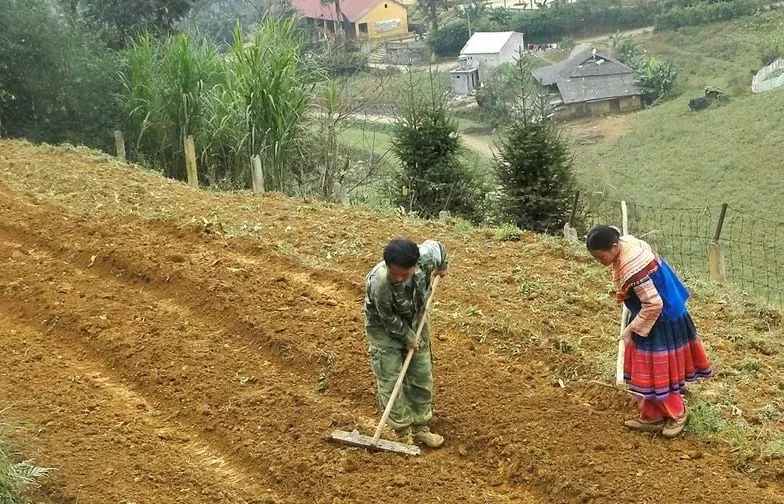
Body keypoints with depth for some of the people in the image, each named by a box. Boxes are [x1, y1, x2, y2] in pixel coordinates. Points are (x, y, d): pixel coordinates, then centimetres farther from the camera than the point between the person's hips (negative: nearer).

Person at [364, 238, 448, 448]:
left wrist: (442, 267, 14)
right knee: (389, 379, -7)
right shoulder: (378, 282, -41)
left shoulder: (426, 256, -32)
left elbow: (438, 246, -5)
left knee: (421, 376, 10)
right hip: (384, 328, -5)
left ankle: (420, 427, 23)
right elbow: (389, 319, -25)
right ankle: (402, 431, 5)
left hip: (414, 322, 5)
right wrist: (407, 337, -13)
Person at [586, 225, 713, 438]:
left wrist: (631, 329, -19)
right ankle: (651, 417, 26)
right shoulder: (628, 243, -3)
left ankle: (677, 413, 22)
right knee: (648, 371, 16)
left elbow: (653, 304, -29)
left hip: (660, 322, -10)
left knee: (656, 371, 3)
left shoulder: (632, 269, -33)